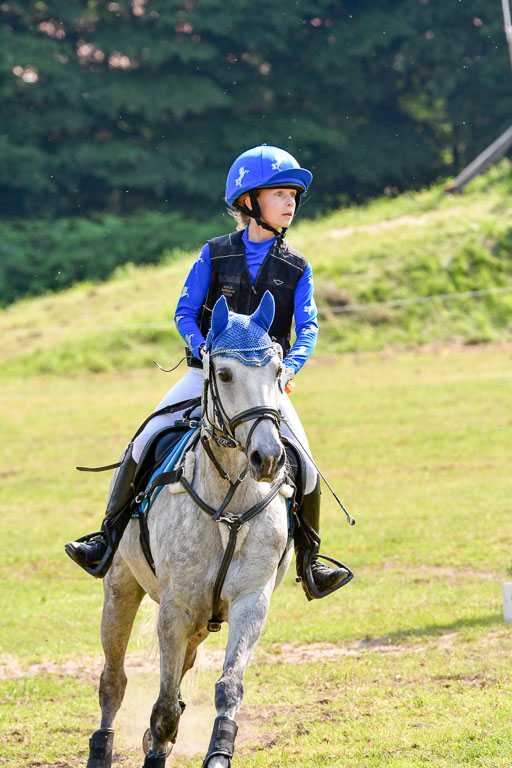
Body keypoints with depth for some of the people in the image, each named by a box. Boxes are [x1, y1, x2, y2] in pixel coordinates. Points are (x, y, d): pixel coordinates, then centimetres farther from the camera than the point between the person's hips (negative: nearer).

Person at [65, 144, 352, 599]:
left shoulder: (296, 269, 4)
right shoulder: (215, 255, 1)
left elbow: (307, 326, -5)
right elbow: (186, 312, 1)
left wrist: (290, 366, -24)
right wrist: (206, 350, -18)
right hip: (208, 374, -1)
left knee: (305, 469, -10)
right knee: (144, 444, -14)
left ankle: (309, 562, 8)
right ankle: (110, 536, -2)